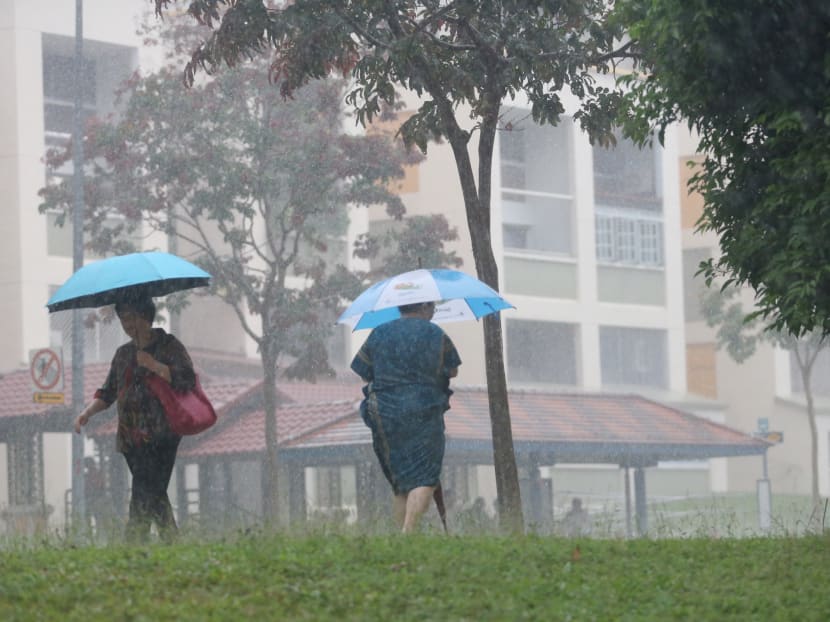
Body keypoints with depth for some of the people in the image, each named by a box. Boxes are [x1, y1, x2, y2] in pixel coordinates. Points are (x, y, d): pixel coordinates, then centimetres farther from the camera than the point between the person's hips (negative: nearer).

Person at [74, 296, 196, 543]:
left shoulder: (169, 346, 0)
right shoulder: (123, 354, 19)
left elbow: (187, 380, -12)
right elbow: (108, 393, 21)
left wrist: (152, 364, -14)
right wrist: (88, 412, 4)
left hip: (160, 436, -7)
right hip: (131, 437, 7)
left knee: (145, 496, -16)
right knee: (155, 495, 8)